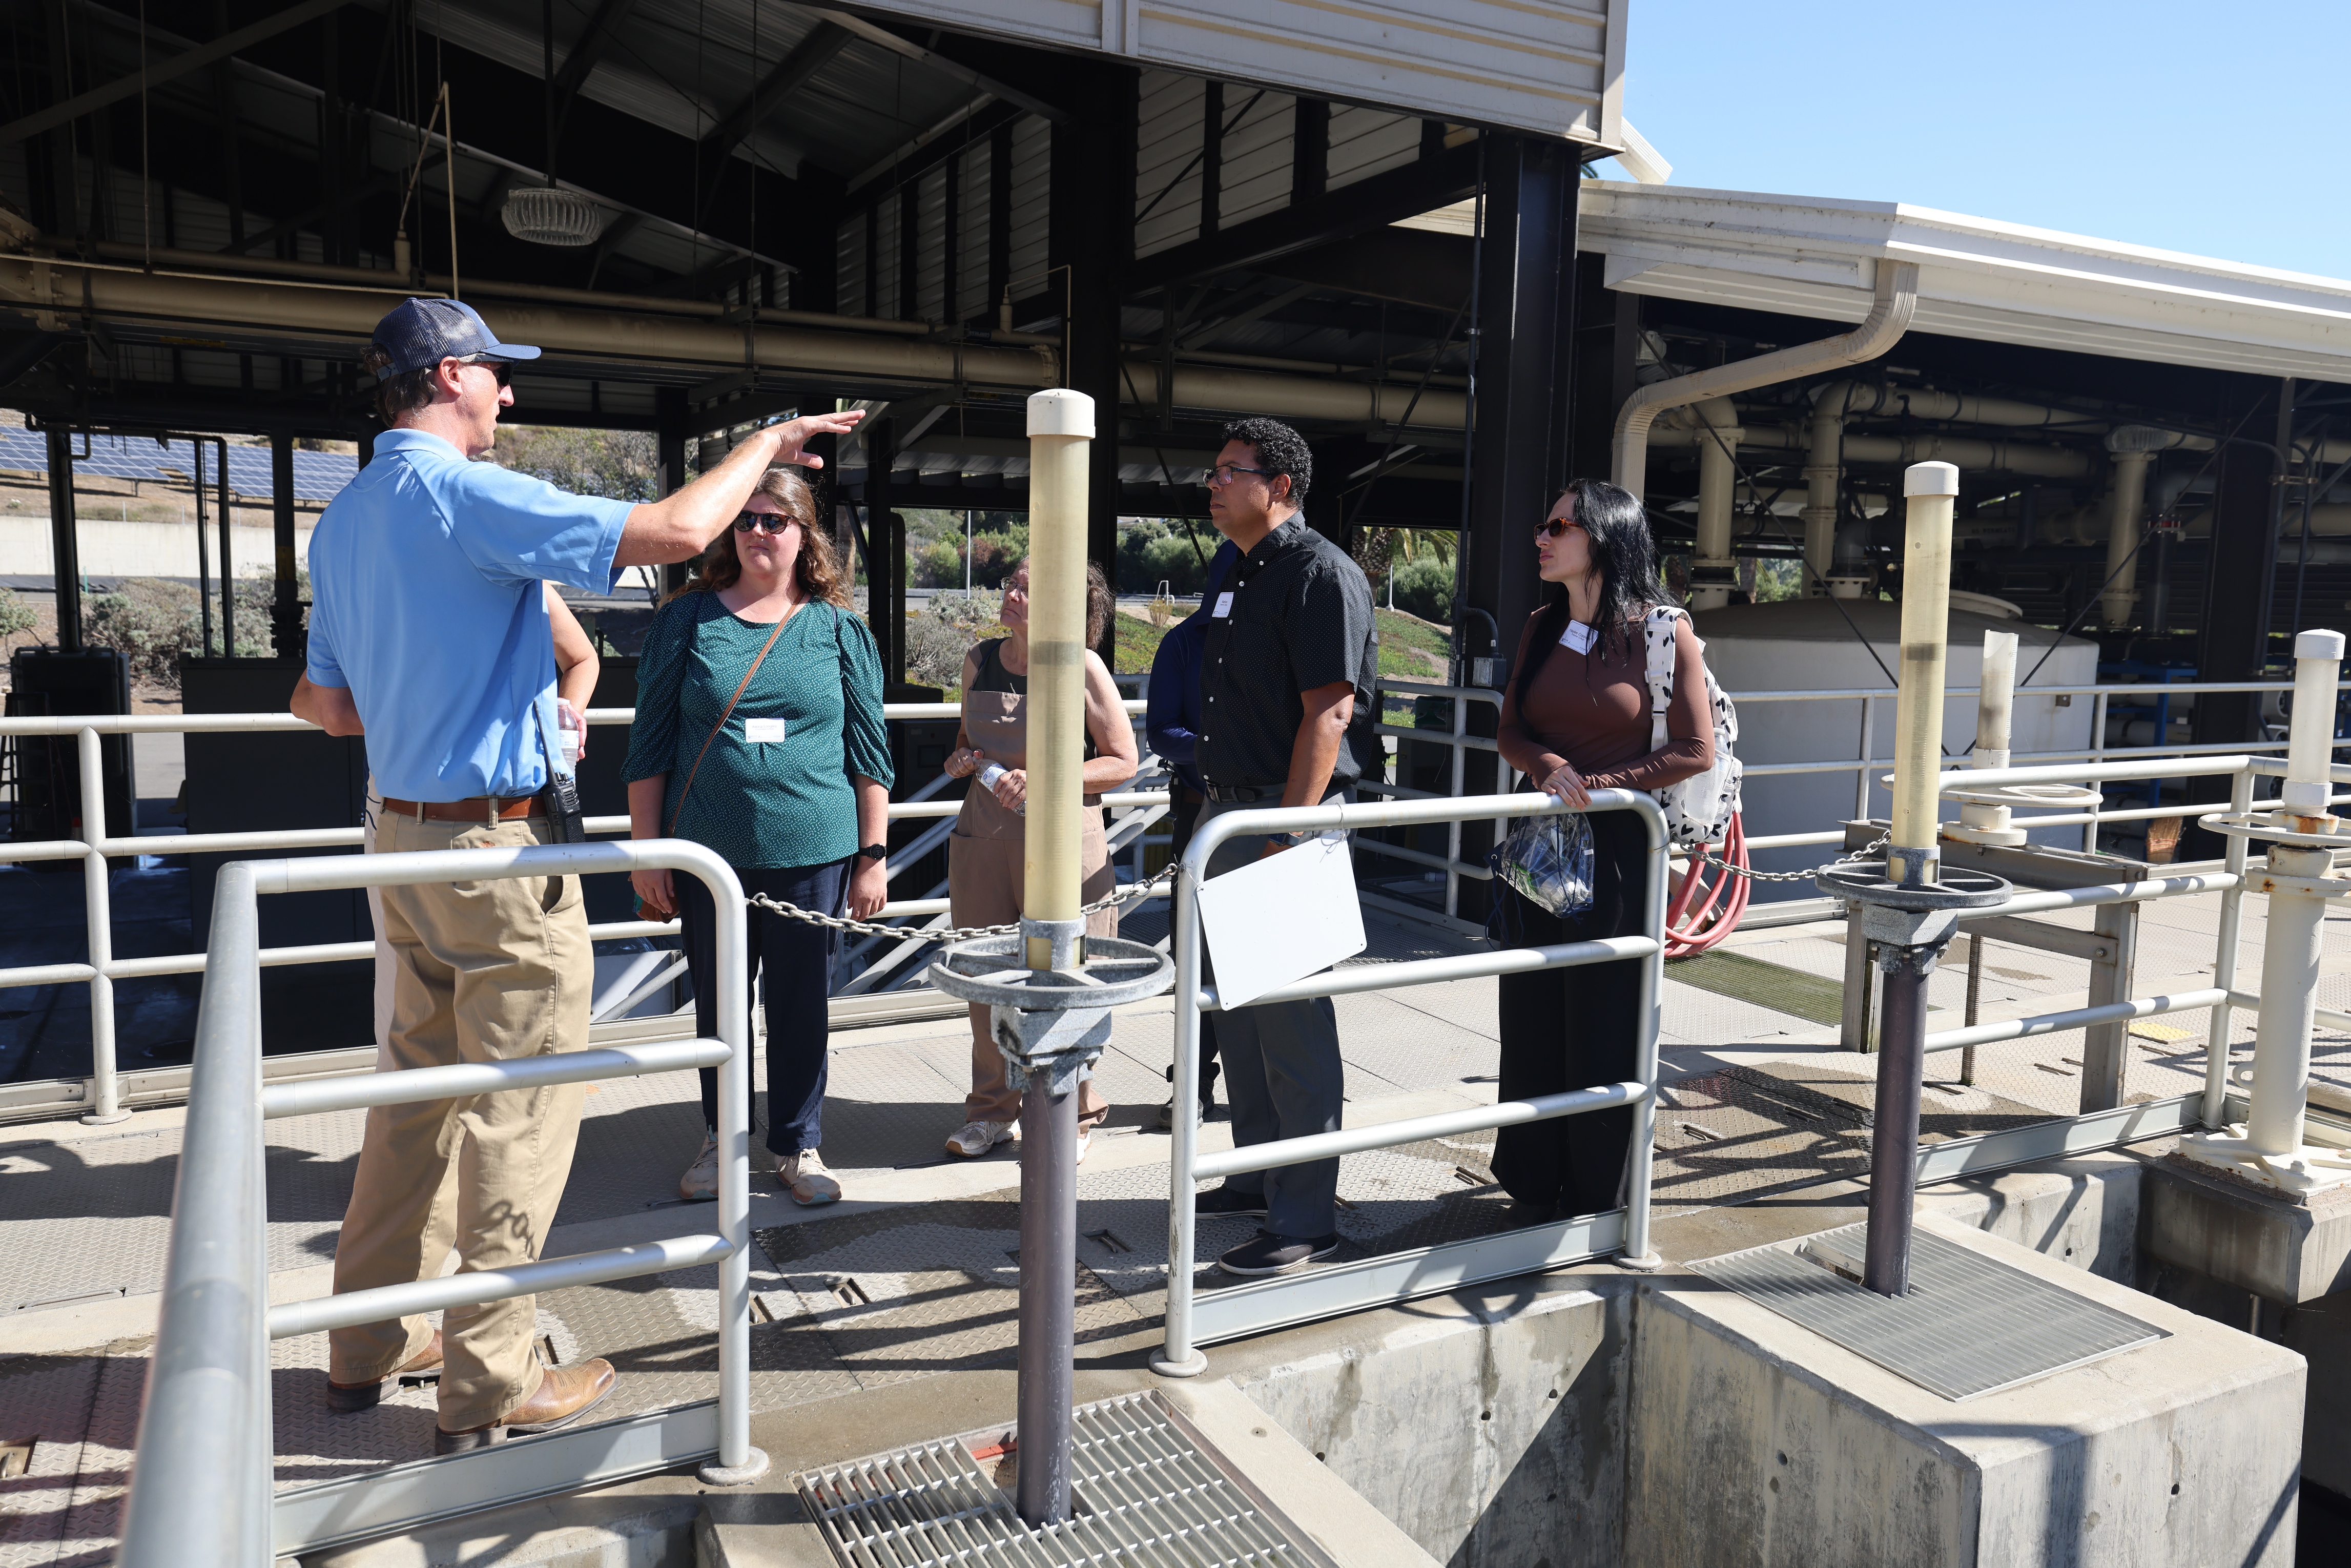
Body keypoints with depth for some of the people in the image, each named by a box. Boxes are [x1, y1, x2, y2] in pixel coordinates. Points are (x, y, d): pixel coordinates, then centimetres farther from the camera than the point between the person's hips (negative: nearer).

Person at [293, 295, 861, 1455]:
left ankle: (369, 1343, 30)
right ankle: (489, 1388, 10)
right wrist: (766, 444, -9)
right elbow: (671, 532, -25)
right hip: (499, 846, -9)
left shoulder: (342, 521, 12)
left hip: (405, 833, 9)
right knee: (519, 1114, 0)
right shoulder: (464, 494, -16)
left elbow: (329, 705, 16)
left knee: (421, 1089, 19)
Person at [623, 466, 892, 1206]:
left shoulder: (839, 629, 4)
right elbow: (650, 741, 4)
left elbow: (868, 749, 5)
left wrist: (873, 856, 1)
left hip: (813, 853, 0)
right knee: (716, 1004, 12)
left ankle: (798, 1147, 24)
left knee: (802, 1005, 8)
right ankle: (719, 1139, 30)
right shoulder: (687, 619, 3)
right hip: (709, 854, 1)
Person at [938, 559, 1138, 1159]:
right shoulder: (980, 660, 7)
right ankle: (992, 1109, 27)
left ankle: (1073, 1114, 19)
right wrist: (962, 760, -1)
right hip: (983, 834, 5)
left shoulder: (1082, 668, -8)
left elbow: (1122, 761, -7)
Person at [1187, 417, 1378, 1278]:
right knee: (1237, 1008, 17)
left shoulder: (1320, 573, -12)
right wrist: (1214, 813, 18)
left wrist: (1286, 835, -23)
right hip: (1228, 814, 10)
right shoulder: (1240, 576, 16)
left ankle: (1304, 1217, 7)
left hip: (1285, 817, -10)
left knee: (1293, 1019, -4)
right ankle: (1260, 1176, 32)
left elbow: (1328, 712, -19)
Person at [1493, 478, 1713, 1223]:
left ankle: (1593, 1204, 21)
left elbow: (1695, 750, -9)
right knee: (1531, 1020, 10)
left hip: (1618, 849, -5)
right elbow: (1511, 733, 7)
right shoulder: (1542, 629, 8)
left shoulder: (1662, 631, -8)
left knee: (1602, 1027, 5)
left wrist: (1596, 784, -13)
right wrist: (1547, 768, -14)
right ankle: (1532, 1192, 25)